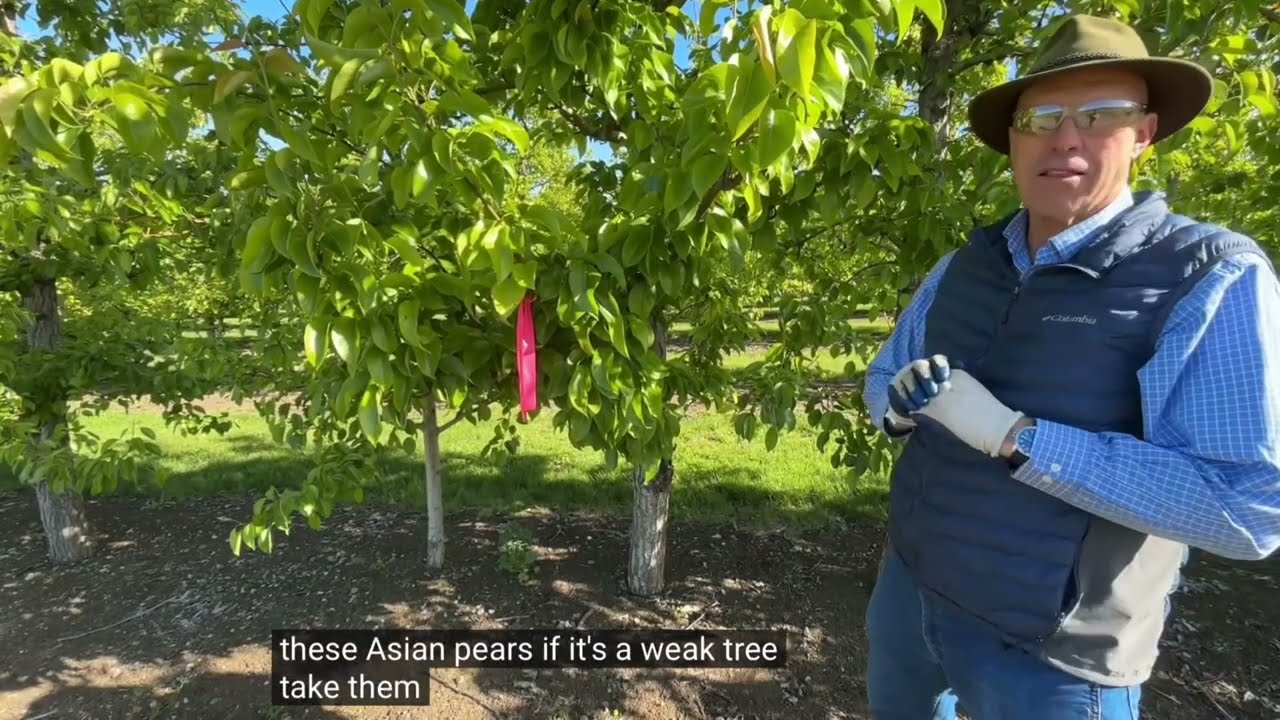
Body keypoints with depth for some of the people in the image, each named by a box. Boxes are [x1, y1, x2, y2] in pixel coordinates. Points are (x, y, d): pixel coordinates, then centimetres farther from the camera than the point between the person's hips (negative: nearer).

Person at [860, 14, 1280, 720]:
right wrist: (902, 404, -15)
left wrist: (1010, 434, -28)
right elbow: (881, 378, 8)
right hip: (909, 584, 6)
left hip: (1050, 654, -5)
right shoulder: (960, 268, 1)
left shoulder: (1215, 279, -15)